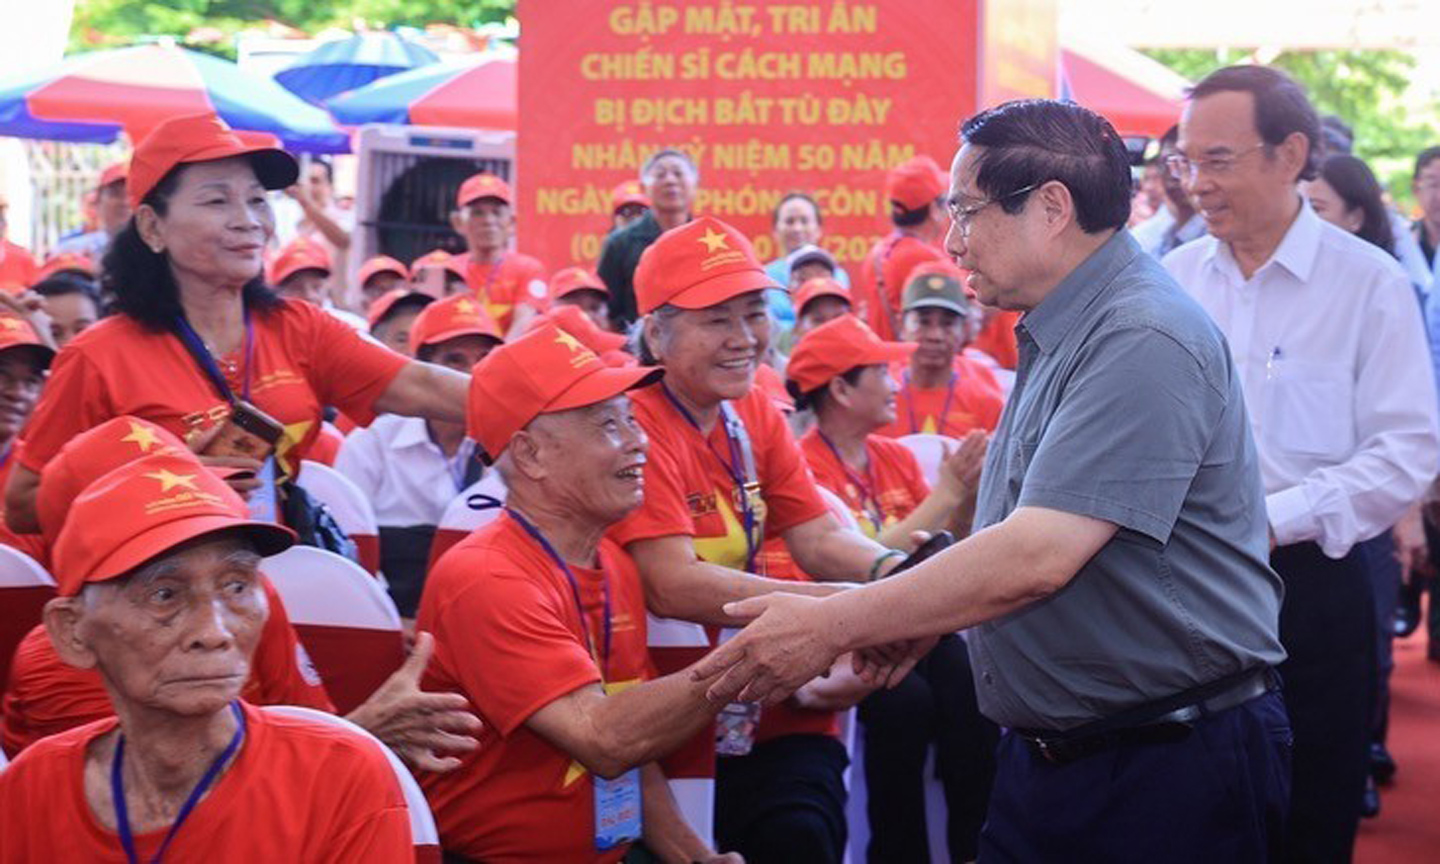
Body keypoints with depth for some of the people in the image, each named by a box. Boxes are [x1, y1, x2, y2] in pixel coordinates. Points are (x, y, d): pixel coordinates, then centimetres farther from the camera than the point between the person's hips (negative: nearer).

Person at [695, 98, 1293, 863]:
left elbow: (1037, 556, -28)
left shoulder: (1143, 342, -20)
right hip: (1042, 755, 9)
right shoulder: (1055, 340, 11)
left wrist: (831, 626, -22)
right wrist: (914, 624, 3)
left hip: (1171, 770, -9)